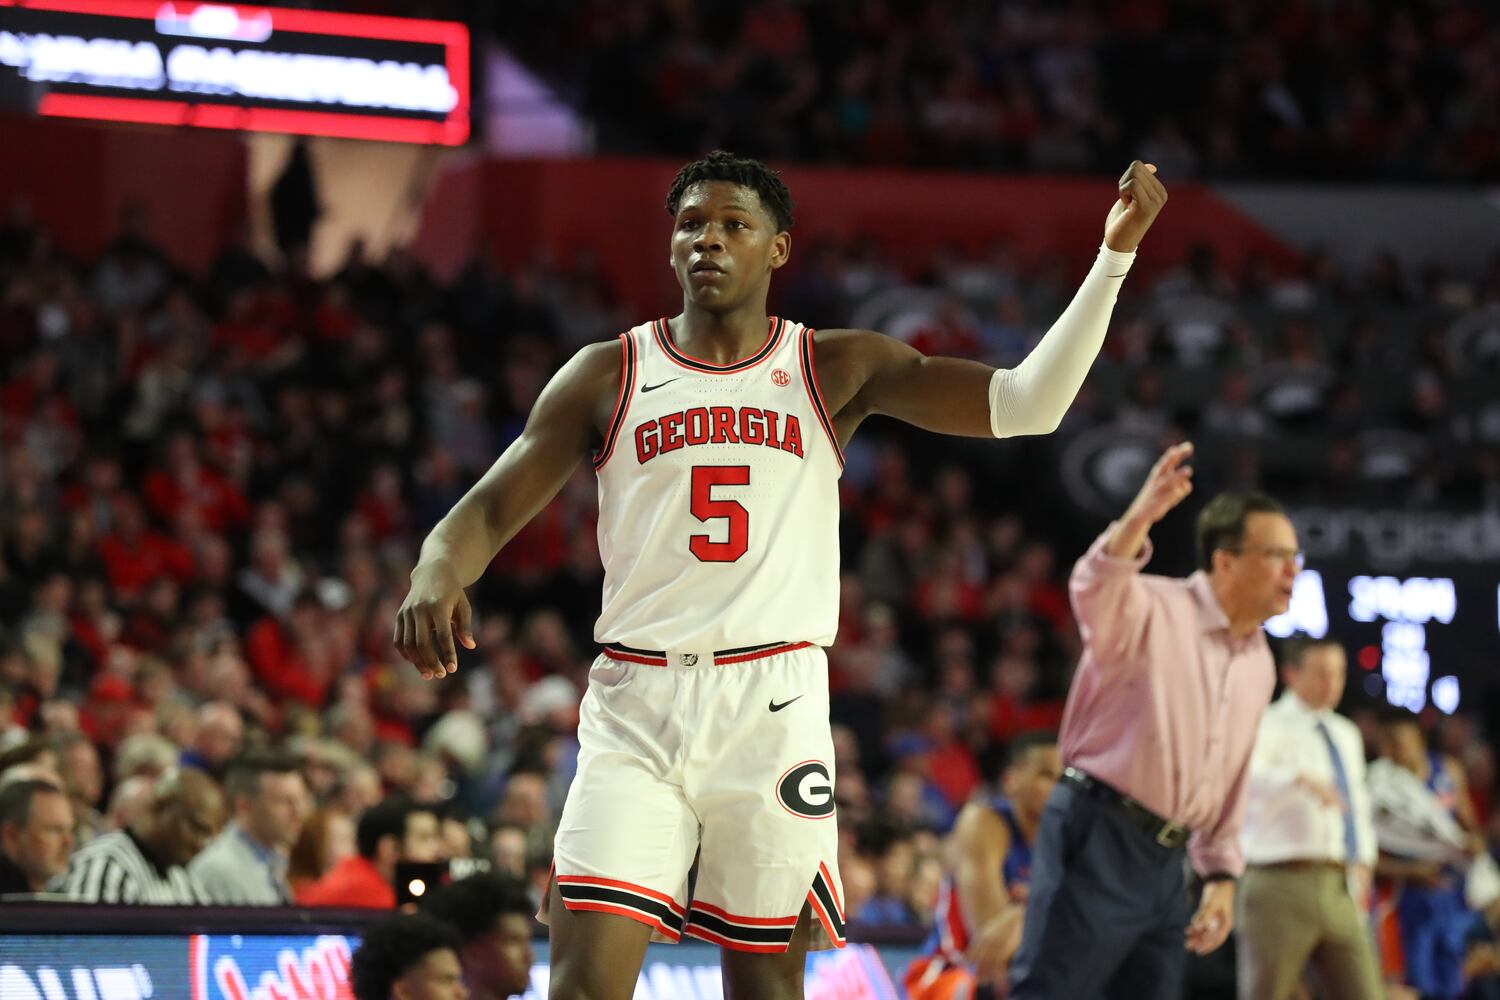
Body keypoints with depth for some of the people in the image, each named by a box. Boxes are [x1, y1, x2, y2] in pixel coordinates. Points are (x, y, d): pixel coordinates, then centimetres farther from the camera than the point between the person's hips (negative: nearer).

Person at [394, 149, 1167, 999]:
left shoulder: (835, 370, 7)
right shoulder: (610, 376, 8)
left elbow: (1025, 405, 0)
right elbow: (490, 508, 5)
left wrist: (1113, 256, -10)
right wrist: (436, 578, -19)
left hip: (775, 705, 0)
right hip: (636, 706, 0)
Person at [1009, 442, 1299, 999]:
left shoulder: (1258, 663, 15)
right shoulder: (1155, 612, -9)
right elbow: (1095, 591, -34)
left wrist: (1221, 873, 17)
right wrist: (1140, 518, -51)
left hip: (1164, 857, 8)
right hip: (1098, 835, -8)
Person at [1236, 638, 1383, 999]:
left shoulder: (1346, 735, 20)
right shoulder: (1269, 727, -3)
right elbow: (1245, 778, -24)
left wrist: (1363, 861, 14)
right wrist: (1301, 779, -42)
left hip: (1338, 888, 6)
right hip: (1281, 884, -6)